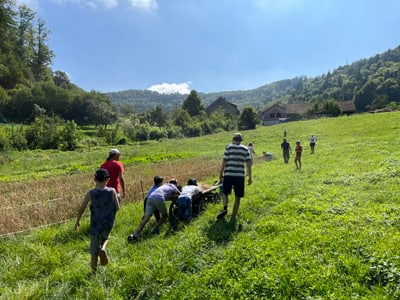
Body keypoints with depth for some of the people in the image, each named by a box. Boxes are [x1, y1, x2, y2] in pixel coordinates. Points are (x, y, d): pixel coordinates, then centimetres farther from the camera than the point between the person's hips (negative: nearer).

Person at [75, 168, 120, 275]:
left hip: (95, 226, -1)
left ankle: (94, 272, 23)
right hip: (108, 225, 1)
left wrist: (77, 221, 13)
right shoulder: (112, 191, -11)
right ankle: (103, 249, 3)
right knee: (105, 237, 32)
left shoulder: (90, 193, -11)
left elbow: (81, 209, -3)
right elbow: (117, 207, -5)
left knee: (94, 252, 15)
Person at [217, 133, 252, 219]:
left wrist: (221, 173, 6)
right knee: (237, 197, 11)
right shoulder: (245, 149, 6)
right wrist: (249, 177, 6)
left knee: (225, 193, 18)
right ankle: (233, 216, 14)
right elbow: (248, 164, 2)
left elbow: (224, 162, -3)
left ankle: (225, 208, -5)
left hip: (228, 175, -1)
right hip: (240, 176, 1)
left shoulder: (228, 147, 1)